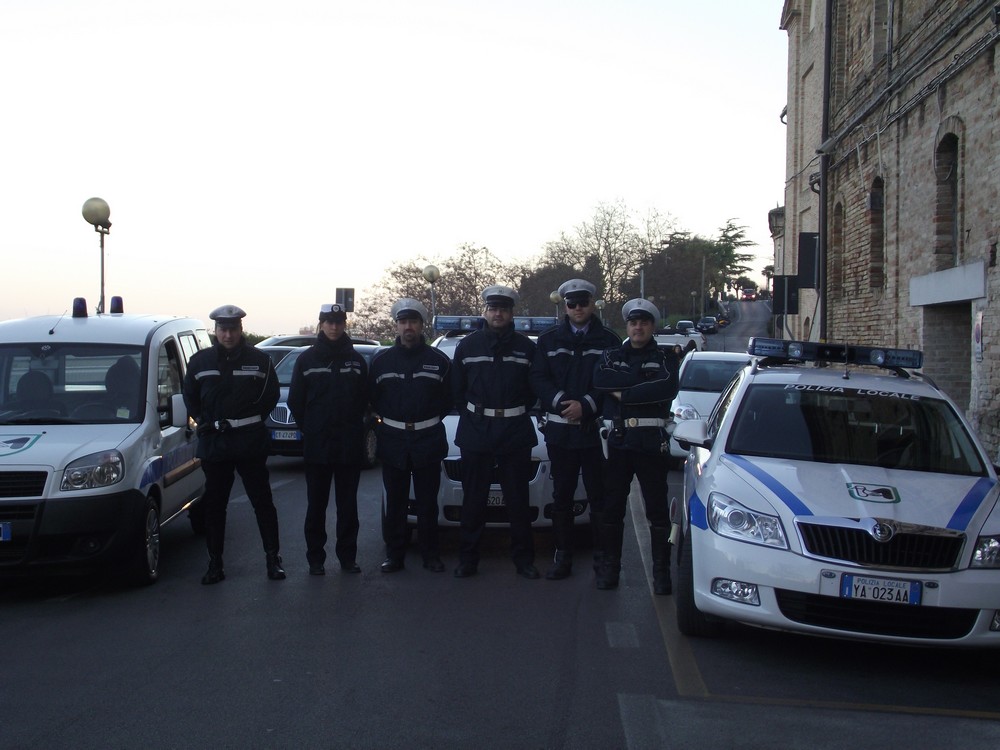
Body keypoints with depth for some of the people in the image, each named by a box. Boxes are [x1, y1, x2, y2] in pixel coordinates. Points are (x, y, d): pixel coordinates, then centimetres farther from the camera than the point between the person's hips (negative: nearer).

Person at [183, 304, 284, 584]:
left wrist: (251, 420, -7)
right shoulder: (200, 361, 5)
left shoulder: (259, 360, 0)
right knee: (214, 506, 7)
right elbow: (190, 397, 13)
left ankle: (273, 558, 10)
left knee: (262, 501, 2)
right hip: (213, 443, 2)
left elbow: (271, 396, 4)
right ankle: (215, 564, 15)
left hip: (250, 443, -2)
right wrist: (203, 422, -1)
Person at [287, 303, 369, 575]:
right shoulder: (307, 359, 3)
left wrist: (353, 428, 4)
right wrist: (308, 428, 2)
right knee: (316, 504, 4)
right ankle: (315, 557, 11)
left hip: (350, 446, 1)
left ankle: (348, 555, 14)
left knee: (348, 504, 6)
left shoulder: (356, 360, 6)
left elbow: (364, 399, 10)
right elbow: (295, 400, 5)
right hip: (316, 445, -1)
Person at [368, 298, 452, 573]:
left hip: (428, 440, -1)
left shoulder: (438, 360, 2)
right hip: (392, 440, 1)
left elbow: (449, 398, 5)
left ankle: (430, 554, 13)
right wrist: (386, 418, 2)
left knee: (427, 501, 5)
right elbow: (372, 398, 11)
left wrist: (431, 419, -1)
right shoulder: (381, 360, 5)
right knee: (395, 501, 6)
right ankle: (394, 554, 13)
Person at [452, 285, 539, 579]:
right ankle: (467, 558, 12)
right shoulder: (468, 345, 4)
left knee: (518, 499, 4)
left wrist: (519, 411, 3)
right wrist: (470, 412, 2)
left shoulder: (526, 347, 4)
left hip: (516, 432, 0)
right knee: (473, 499, 4)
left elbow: (536, 387, 10)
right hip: (475, 432, 0)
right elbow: (456, 388, 9)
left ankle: (523, 558, 12)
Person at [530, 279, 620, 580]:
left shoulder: (609, 340, 3)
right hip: (559, 429, 2)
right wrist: (561, 403, -15)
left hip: (596, 430, -2)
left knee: (599, 498, 1)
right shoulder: (549, 340, 9)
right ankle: (562, 555, 17)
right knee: (562, 496, 9)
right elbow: (538, 379, 1)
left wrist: (586, 406, -15)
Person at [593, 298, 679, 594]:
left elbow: (667, 389, -15)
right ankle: (609, 566, 15)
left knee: (657, 509, 1)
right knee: (612, 507, 6)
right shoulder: (612, 356, 13)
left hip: (651, 442, -2)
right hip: (617, 440, 2)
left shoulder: (664, 359, 6)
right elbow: (599, 379, -9)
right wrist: (642, 380, -12)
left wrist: (623, 393, -13)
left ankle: (661, 570, 8)